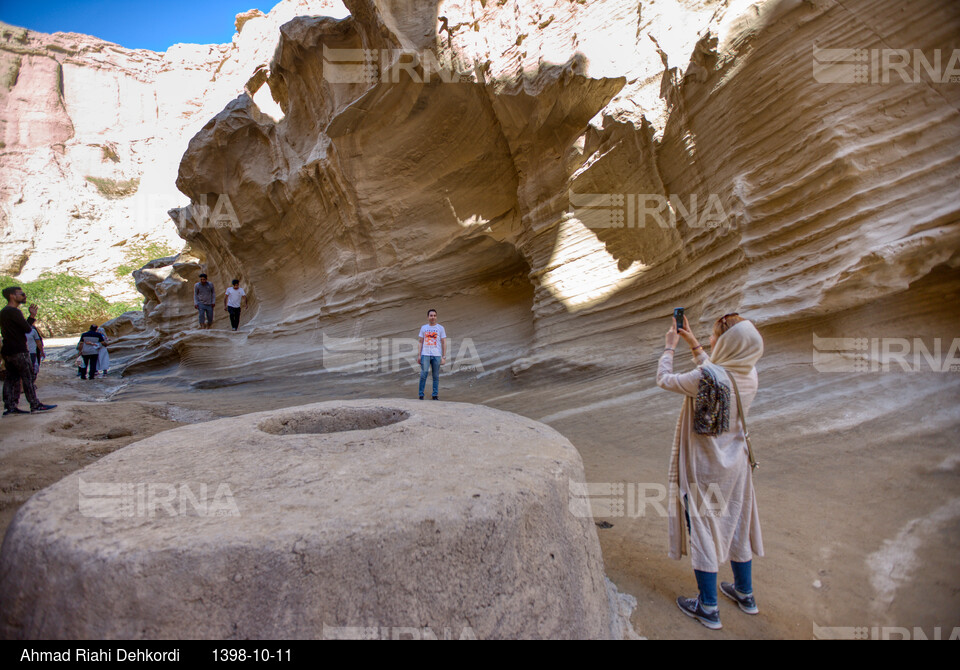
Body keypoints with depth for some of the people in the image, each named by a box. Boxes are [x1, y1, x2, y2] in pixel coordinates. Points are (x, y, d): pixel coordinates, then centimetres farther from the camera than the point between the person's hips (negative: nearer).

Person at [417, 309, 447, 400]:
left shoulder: (440, 328, 6)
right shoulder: (423, 327, 10)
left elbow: (444, 343, 5)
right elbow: (421, 342, 12)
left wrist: (444, 357, -2)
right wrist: (419, 355, 5)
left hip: (436, 355, 0)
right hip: (425, 355, 1)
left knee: (436, 376, 3)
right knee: (423, 375, -4)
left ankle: (435, 395, 10)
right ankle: (421, 395, 3)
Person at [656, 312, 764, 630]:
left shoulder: (705, 377, -29)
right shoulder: (748, 375, -7)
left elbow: (664, 379, -13)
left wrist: (670, 346, 2)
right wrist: (694, 345, 16)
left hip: (704, 467, -7)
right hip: (735, 464, 7)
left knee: (703, 530, 8)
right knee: (736, 526, 21)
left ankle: (708, 608, 21)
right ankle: (745, 594, 39)